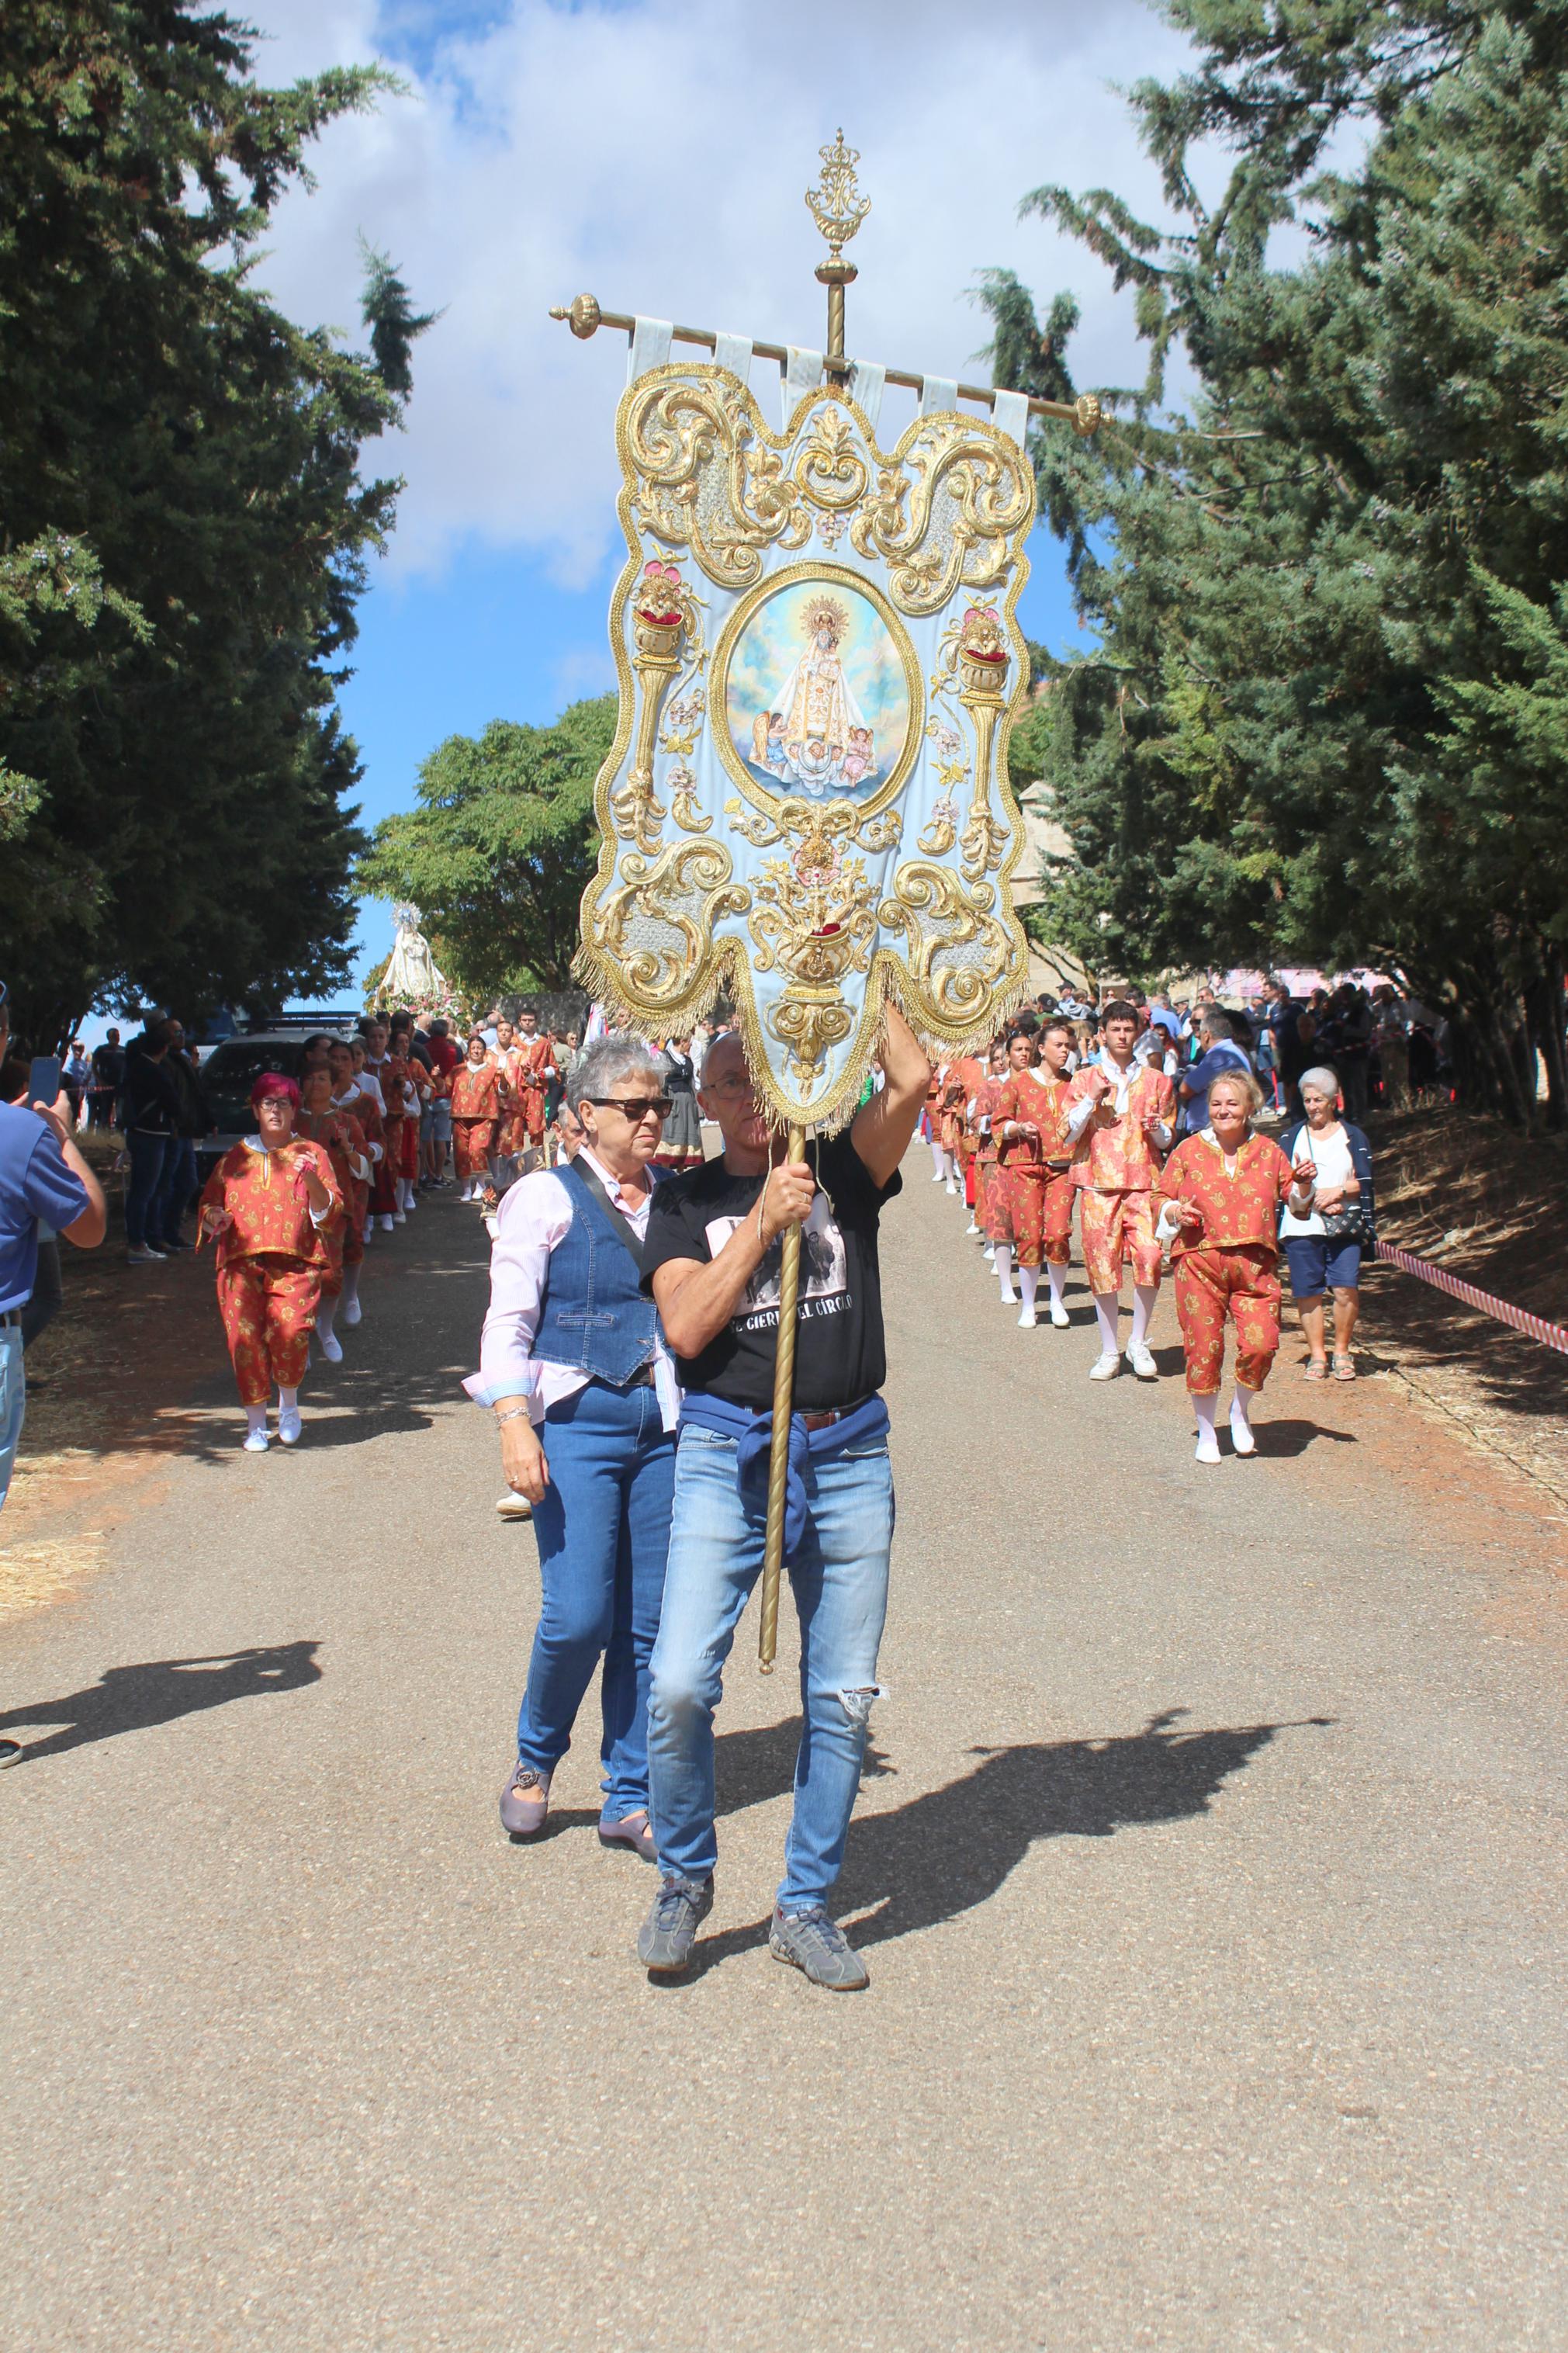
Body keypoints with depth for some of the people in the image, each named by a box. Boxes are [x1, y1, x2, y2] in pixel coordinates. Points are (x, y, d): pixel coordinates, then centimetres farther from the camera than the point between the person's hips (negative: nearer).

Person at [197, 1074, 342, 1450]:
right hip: (241, 1261, 2)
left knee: (290, 1330, -21)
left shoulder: (311, 1154, 13)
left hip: (295, 1263, -2)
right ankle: (256, 1423, 4)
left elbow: (330, 1211, 5)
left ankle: (288, 1404, 6)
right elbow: (209, 1201, 22)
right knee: (245, 1338, -10)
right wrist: (214, 1217, -1)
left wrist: (313, 1180, -13)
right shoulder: (236, 1157, 19)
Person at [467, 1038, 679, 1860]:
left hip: (668, 1422, 4)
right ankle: (535, 1759, 20)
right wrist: (515, 1423, -15)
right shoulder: (546, 1198, 0)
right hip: (578, 1421, -4)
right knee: (577, 1616, -8)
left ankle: (629, 1798, 18)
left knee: (651, 1622, 5)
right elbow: (508, 1320, -4)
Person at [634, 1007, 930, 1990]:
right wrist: (764, 1220, -12)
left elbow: (914, 1078, -10)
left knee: (843, 1695, 6)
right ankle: (685, 1880, 14)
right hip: (728, 1454, -1)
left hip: (848, 1454, 1)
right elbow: (685, 1327, -7)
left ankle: (806, 1907, 22)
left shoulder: (843, 1169, 7)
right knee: (680, 1684, -11)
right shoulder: (687, 1200, 7)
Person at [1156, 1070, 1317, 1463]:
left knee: (1261, 1344, -12)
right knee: (1204, 1347, -2)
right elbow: (1161, 1198, 13)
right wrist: (1175, 1212, -8)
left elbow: (1294, 1199, 19)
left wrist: (1303, 1185, -1)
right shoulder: (1189, 1150, 8)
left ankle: (1241, 1411, 18)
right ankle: (1207, 1434, 17)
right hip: (1199, 1261, -1)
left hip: (1255, 1263, 1)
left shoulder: (1267, 1151, 12)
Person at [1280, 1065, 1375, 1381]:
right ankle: (1316, 1355, 10)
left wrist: (1338, 1191, -15)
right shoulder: (1291, 1137, 12)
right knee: (1308, 1293, 0)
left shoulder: (1353, 1137, 12)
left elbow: (1363, 1181, 3)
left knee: (1346, 1289, -11)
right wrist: (1314, 1198, -13)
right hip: (1302, 1226, 1)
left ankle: (1342, 1352, 3)